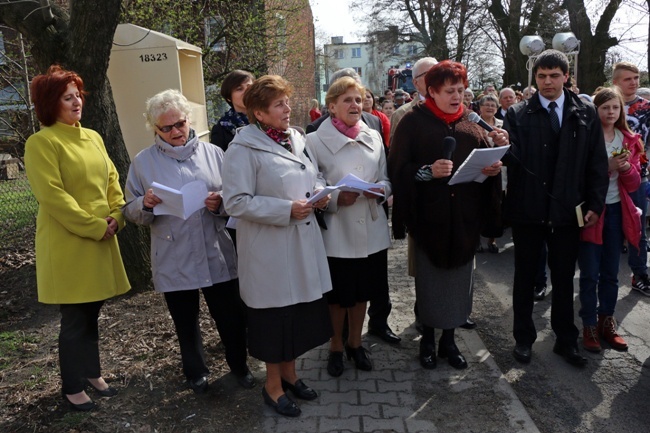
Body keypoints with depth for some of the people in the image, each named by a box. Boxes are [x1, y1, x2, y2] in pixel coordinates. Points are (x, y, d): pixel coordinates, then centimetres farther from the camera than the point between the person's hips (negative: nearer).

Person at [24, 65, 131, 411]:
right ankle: (72, 387, 22)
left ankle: (92, 373, 34)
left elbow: (111, 179, 12)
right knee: (75, 319, 4)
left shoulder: (93, 137, 11)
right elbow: (53, 196, -18)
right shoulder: (41, 143, -11)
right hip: (67, 246, -7)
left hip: (101, 242, 7)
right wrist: (95, 227, -18)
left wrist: (117, 216, -3)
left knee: (92, 313, 17)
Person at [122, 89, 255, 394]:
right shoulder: (143, 161, 2)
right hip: (174, 259, 0)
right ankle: (196, 372, 40)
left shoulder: (212, 153, 3)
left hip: (218, 254, 0)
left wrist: (221, 203, -14)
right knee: (185, 320, 16)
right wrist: (145, 205, -17)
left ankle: (239, 365, 35)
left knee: (231, 315, 9)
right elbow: (131, 211, 4)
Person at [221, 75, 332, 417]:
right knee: (275, 314, 7)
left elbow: (314, 177, 21)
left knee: (301, 310, 15)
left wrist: (320, 194, -2)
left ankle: (289, 373, 37)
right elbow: (236, 201, -18)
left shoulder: (296, 138, 9)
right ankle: (273, 385, 28)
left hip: (303, 243, 7)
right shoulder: (244, 148, -12)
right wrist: (286, 209, -21)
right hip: (269, 249, -6)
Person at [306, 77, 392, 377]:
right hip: (336, 231, -4)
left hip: (371, 229, 4)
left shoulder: (373, 137, 5)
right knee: (339, 294, 11)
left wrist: (381, 190, -11)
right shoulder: (315, 141, -7)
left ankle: (355, 342, 39)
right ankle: (336, 346, 34)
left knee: (362, 291, 18)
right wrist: (336, 198, -23)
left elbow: (386, 178, 11)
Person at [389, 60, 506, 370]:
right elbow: (398, 169, -10)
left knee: (458, 278, 10)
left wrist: (493, 167, -10)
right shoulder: (414, 122, -4)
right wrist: (428, 172, -25)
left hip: (465, 217, 4)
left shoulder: (470, 123, 10)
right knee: (430, 280, 7)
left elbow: (484, 160, 12)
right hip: (429, 214, -4)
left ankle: (449, 340, 27)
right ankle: (428, 339, 26)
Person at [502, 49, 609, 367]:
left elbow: (597, 163, 5)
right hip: (527, 210, -1)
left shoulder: (586, 114, 4)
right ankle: (523, 337, 27)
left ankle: (566, 340, 28)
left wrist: (595, 204, -2)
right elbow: (511, 156, -12)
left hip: (567, 210, 2)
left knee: (564, 279, 13)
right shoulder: (518, 114, -2)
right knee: (525, 277, 11)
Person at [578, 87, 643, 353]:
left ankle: (607, 322, 25)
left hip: (617, 211, 5)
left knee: (611, 273, 12)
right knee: (590, 274, 0)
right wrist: (607, 167, -22)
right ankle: (590, 326, 13)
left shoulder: (629, 140, 8)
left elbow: (634, 183, 6)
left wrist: (626, 167, -13)